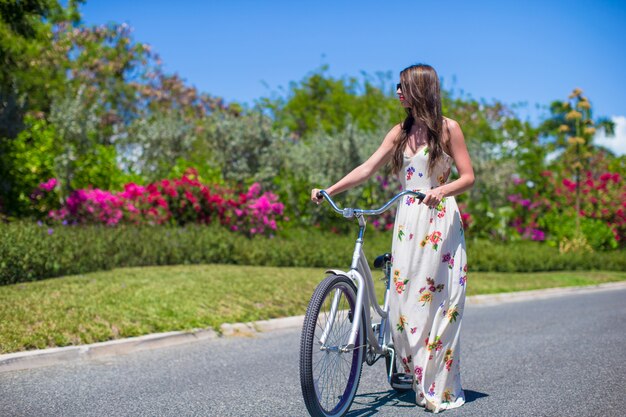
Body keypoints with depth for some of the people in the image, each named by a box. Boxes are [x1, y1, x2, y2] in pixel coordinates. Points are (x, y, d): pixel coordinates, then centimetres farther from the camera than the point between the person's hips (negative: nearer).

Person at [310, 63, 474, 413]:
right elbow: (368, 168, 8)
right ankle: (418, 379, 14)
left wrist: (443, 190, -23)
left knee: (439, 301, -4)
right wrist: (329, 191, -2)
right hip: (408, 221, 5)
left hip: (440, 220, -5)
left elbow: (468, 177, -3)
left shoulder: (448, 128, 0)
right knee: (405, 299, 1)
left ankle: (441, 388, 5)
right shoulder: (401, 132, 14)